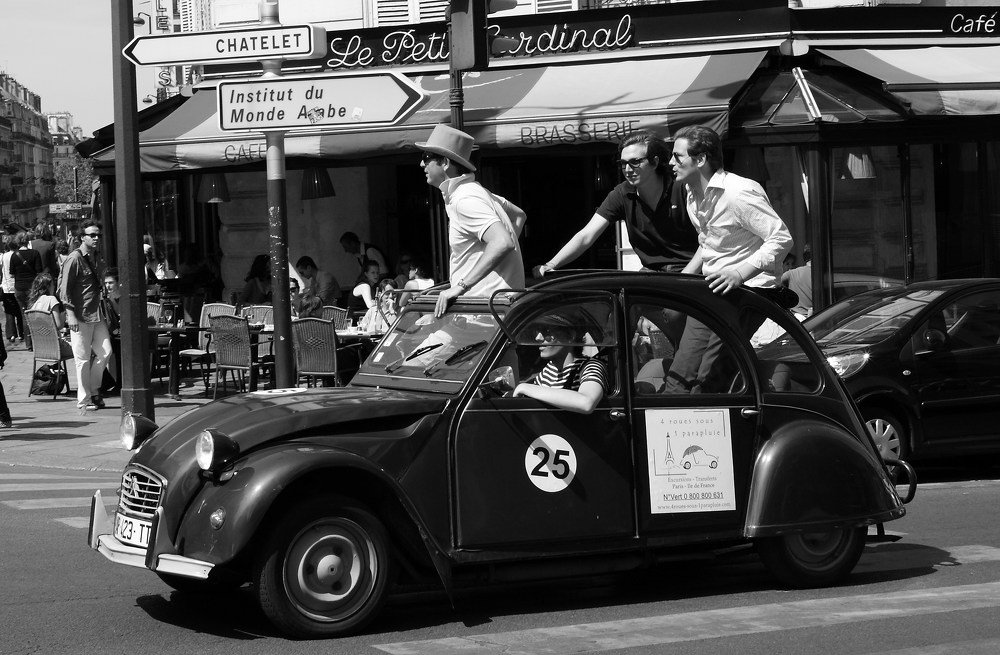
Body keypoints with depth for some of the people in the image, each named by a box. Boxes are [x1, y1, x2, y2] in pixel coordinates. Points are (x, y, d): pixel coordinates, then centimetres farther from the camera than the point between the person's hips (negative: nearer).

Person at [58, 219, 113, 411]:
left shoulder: (95, 257, 14)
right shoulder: (74, 259, -9)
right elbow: (64, 289, -12)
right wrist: (71, 314, -18)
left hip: (97, 315, 7)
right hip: (80, 316, -7)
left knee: (105, 352, 3)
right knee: (83, 358, -3)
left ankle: (93, 390, 19)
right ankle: (84, 400, 5)